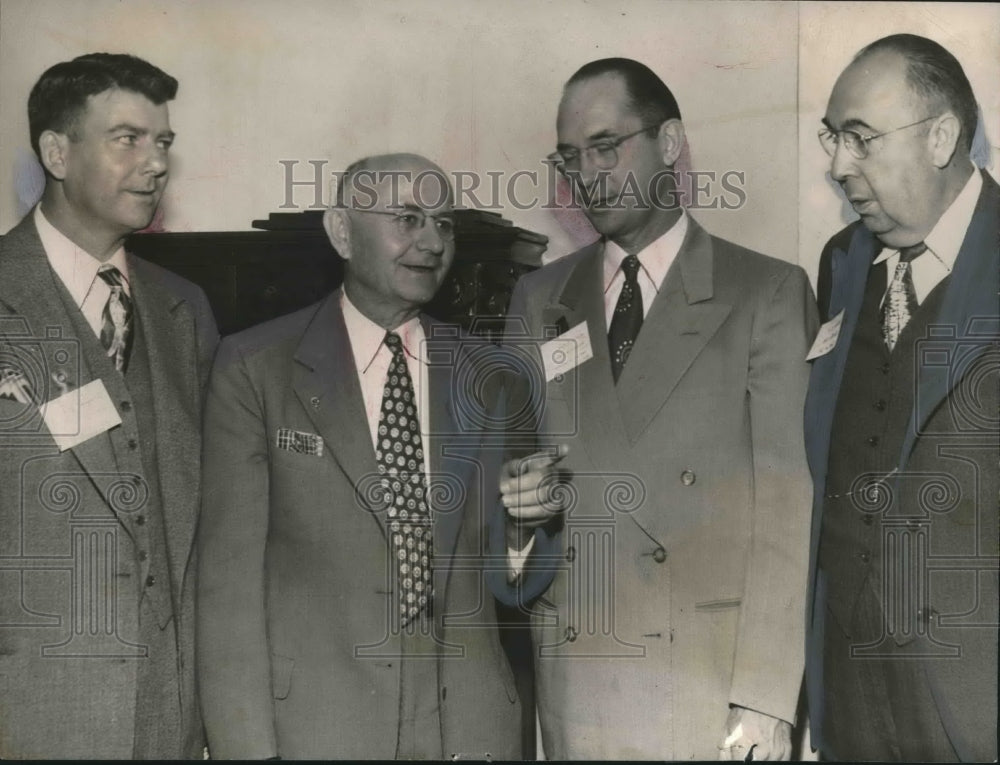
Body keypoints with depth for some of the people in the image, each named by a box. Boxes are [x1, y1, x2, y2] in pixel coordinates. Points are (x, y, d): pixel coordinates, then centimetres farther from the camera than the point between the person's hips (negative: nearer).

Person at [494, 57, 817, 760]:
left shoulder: (767, 293, -3)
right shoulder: (539, 300, 9)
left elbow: (785, 502, -7)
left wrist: (766, 697, -12)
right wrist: (519, 503, -7)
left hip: (713, 679, -3)